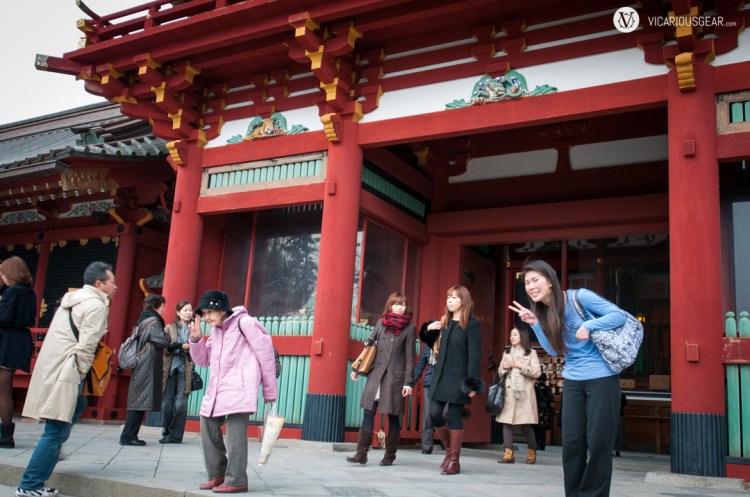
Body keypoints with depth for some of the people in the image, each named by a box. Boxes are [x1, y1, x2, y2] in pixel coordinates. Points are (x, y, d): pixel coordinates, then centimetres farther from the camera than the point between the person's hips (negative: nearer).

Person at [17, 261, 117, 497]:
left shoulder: (74, 299, 19)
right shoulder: (96, 305, -10)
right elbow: (86, 345, -17)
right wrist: (80, 374, -6)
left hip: (50, 366, 10)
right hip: (63, 371, -10)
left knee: (77, 406, 27)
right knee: (56, 430, -5)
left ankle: (51, 451, 26)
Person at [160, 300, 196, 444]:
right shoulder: (169, 327, 10)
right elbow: (162, 347, 2)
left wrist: (190, 348, -14)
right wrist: (173, 347, -18)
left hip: (185, 369, -1)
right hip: (170, 368, 1)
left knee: (180, 403, -6)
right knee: (166, 402, -1)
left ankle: (175, 434, 2)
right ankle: (167, 432, 13)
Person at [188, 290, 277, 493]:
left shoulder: (244, 323, -9)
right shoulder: (215, 330, 17)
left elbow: (266, 355, -7)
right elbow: (203, 361, 20)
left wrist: (270, 391, -5)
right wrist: (196, 339, 2)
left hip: (240, 386, -9)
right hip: (218, 387, 9)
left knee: (235, 429, -13)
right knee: (208, 425, 9)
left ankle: (236, 480, -7)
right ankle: (217, 474, 20)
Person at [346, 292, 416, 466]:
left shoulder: (409, 328, 1)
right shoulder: (380, 322, 9)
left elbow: (409, 357, -1)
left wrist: (408, 382, -7)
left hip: (395, 376, -2)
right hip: (376, 374, 3)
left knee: (393, 416, 5)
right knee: (368, 413, -2)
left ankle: (390, 455, 15)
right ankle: (361, 453, -1)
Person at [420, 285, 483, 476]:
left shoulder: (472, 324, -6)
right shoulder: (443, 322, 12)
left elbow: (475, 355, -12)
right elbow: (432, 343, 24)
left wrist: (472, 382, -19)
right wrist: (429, 329, 3)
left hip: (458, 377, -6)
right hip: (440, 375, 6)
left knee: (454, 416, -2)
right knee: (434, 413, 1)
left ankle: (455, 460, 9)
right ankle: (449, 449, 22)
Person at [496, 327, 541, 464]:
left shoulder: (531, 353, 3)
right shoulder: (506, 353, 17)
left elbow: (537, 372, -5)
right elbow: (500, 372, 20)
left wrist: (522, 366, -14)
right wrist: (504, 367, -1)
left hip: (524, 393, -4)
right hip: (508, 392, 4)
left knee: (526, 424, -2)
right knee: (506, 422, -3)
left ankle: (531, 452, 16)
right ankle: (508, 453, -1)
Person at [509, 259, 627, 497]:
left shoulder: (579, 297, -13)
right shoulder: (543, 312, 6)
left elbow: (619, 315, -14)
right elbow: (553, 350, 3)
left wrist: (588, 326, -26)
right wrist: (535, 324, -9)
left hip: (601, 377, -6)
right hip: (572, 380, 6)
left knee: (598, 442, -2)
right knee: (572, 442, 6)